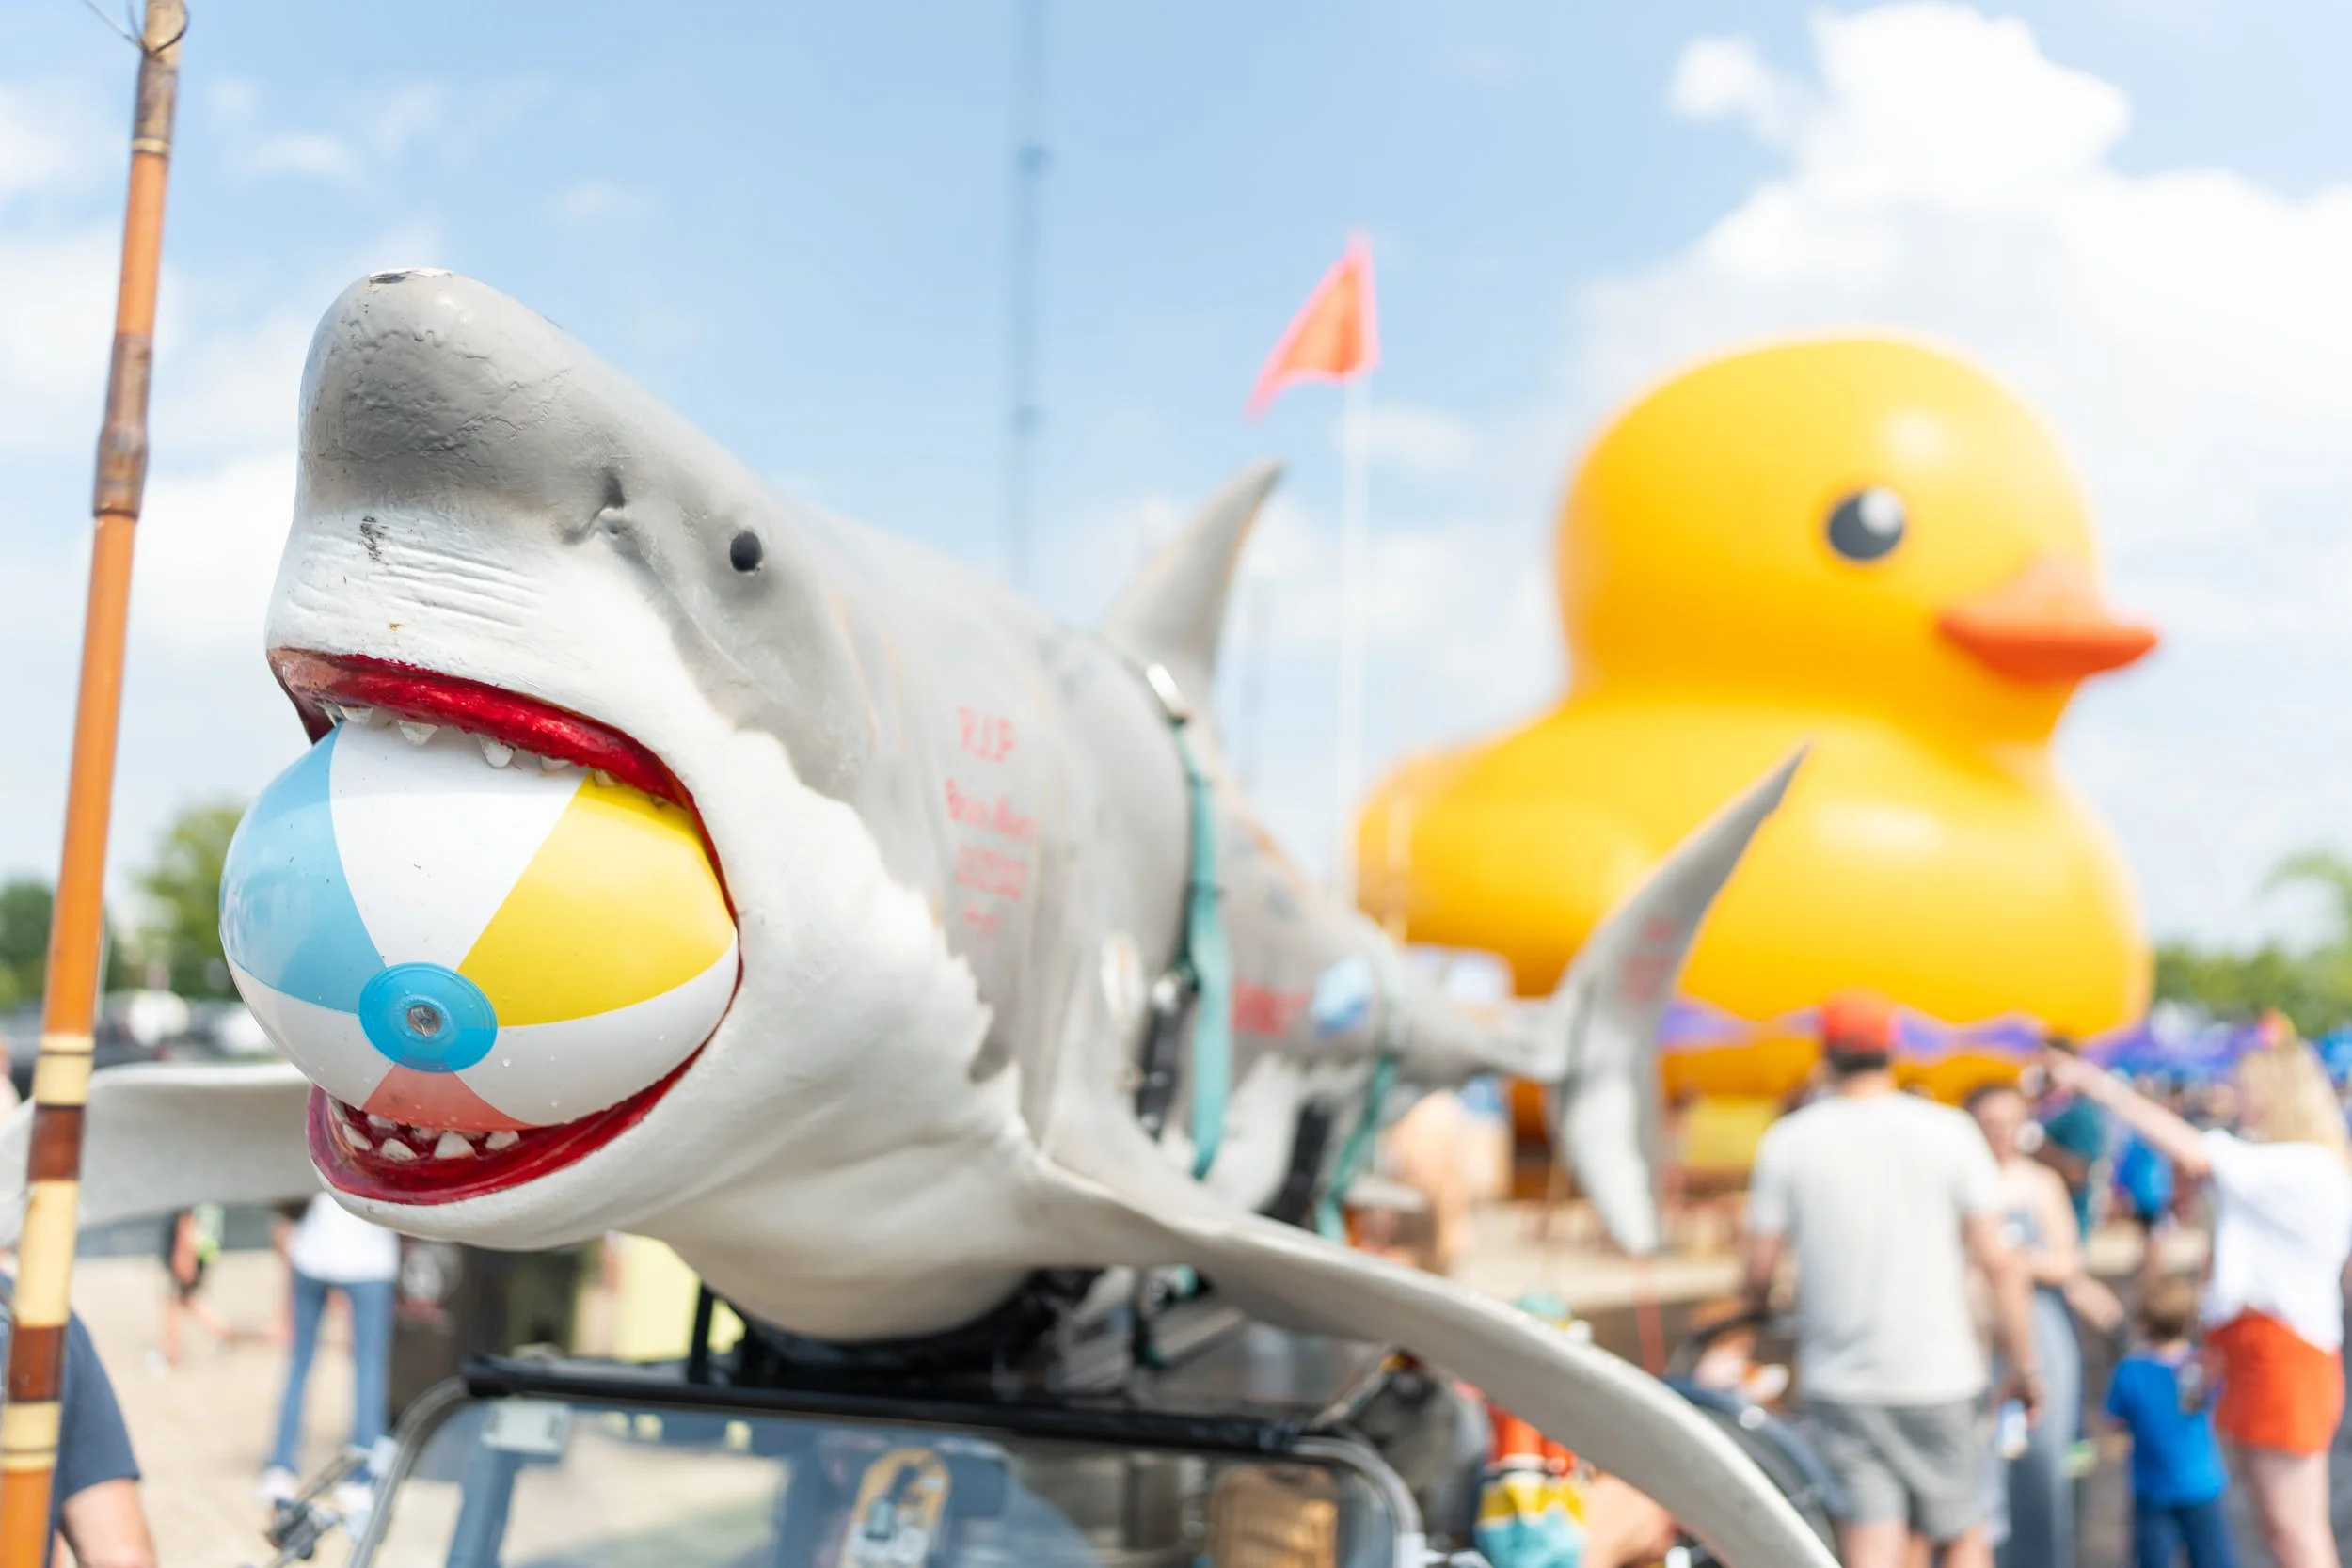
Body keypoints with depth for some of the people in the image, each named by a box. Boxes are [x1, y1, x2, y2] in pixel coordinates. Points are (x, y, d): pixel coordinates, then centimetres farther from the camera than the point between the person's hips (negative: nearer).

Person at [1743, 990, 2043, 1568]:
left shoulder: (1787, 1142, -1)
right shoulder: (1950, 1131, -2)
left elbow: (1760, 1269, -1)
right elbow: (1999, 1263, -4)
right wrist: (2025, 1366, 5)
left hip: (1838, 1384, 0)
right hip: (1938, 1376, 0)